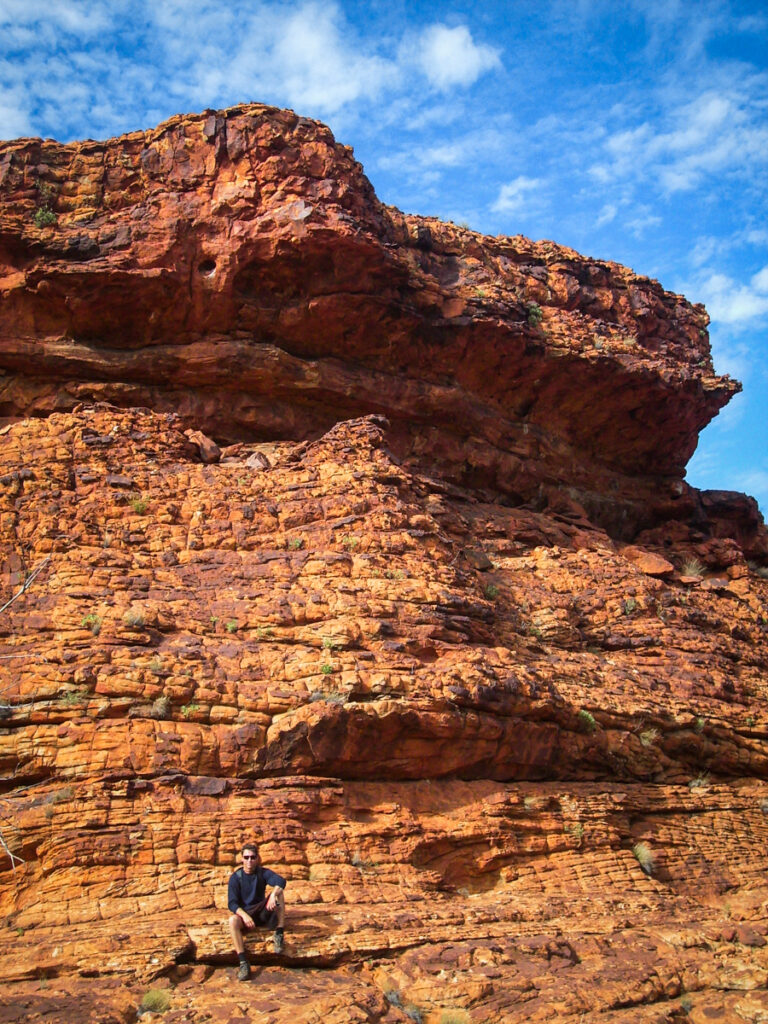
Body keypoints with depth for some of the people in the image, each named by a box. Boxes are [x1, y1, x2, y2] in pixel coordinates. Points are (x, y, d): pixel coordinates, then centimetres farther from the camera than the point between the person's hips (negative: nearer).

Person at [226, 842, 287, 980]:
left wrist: (274, 894, -42)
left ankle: (279, 934, -23)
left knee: (278, 891, -22)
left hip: (262, 912, 1)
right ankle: (243, 963, -40)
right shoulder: (235, 877, -4)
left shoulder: (263, 873, -1)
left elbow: (281, 881, -20)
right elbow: (232, 903, -13)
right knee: (232, 920, -36)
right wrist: (244, 915, -33)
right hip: (244, 913, -1)